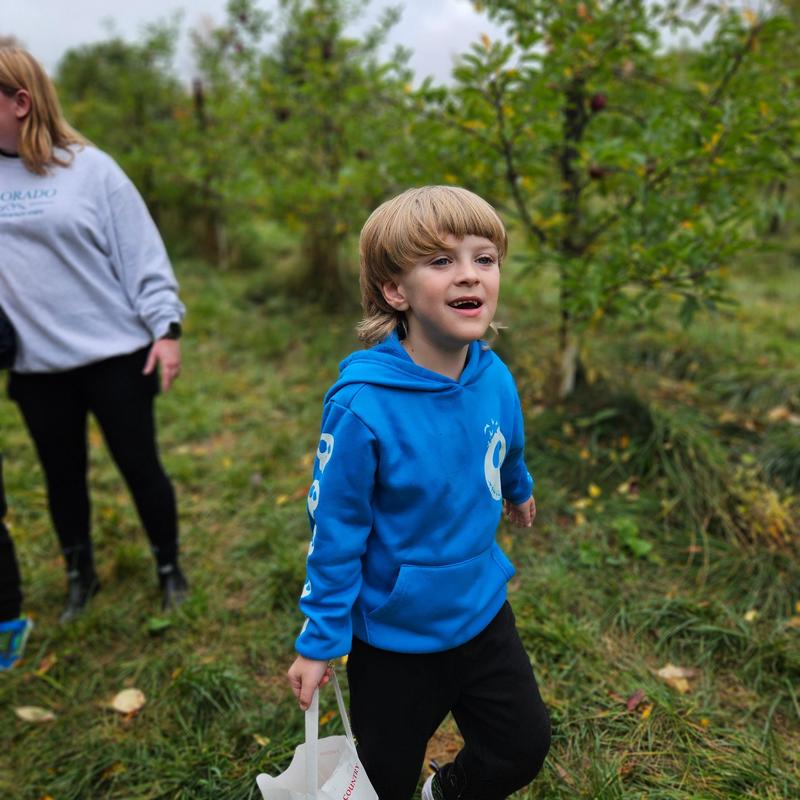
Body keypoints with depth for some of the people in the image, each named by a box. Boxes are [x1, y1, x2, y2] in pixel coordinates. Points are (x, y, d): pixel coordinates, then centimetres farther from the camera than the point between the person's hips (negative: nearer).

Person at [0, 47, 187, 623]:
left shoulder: (90, 168, -5)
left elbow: (141, 252, -5)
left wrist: (165, 327, -10)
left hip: (115, 354, -3)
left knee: (140, 466, 6)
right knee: (63, 475, 15)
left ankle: (170, 569, 28)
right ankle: (80, 575, 37)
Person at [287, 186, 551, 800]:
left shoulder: (494, 378, -12)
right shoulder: (363, 404, -29)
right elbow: (335, 531, -20)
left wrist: (519, 491, 30)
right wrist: (320, 641, -11)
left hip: (482, 610, 5)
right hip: (394, 632, -4)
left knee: (524, 747, 20)